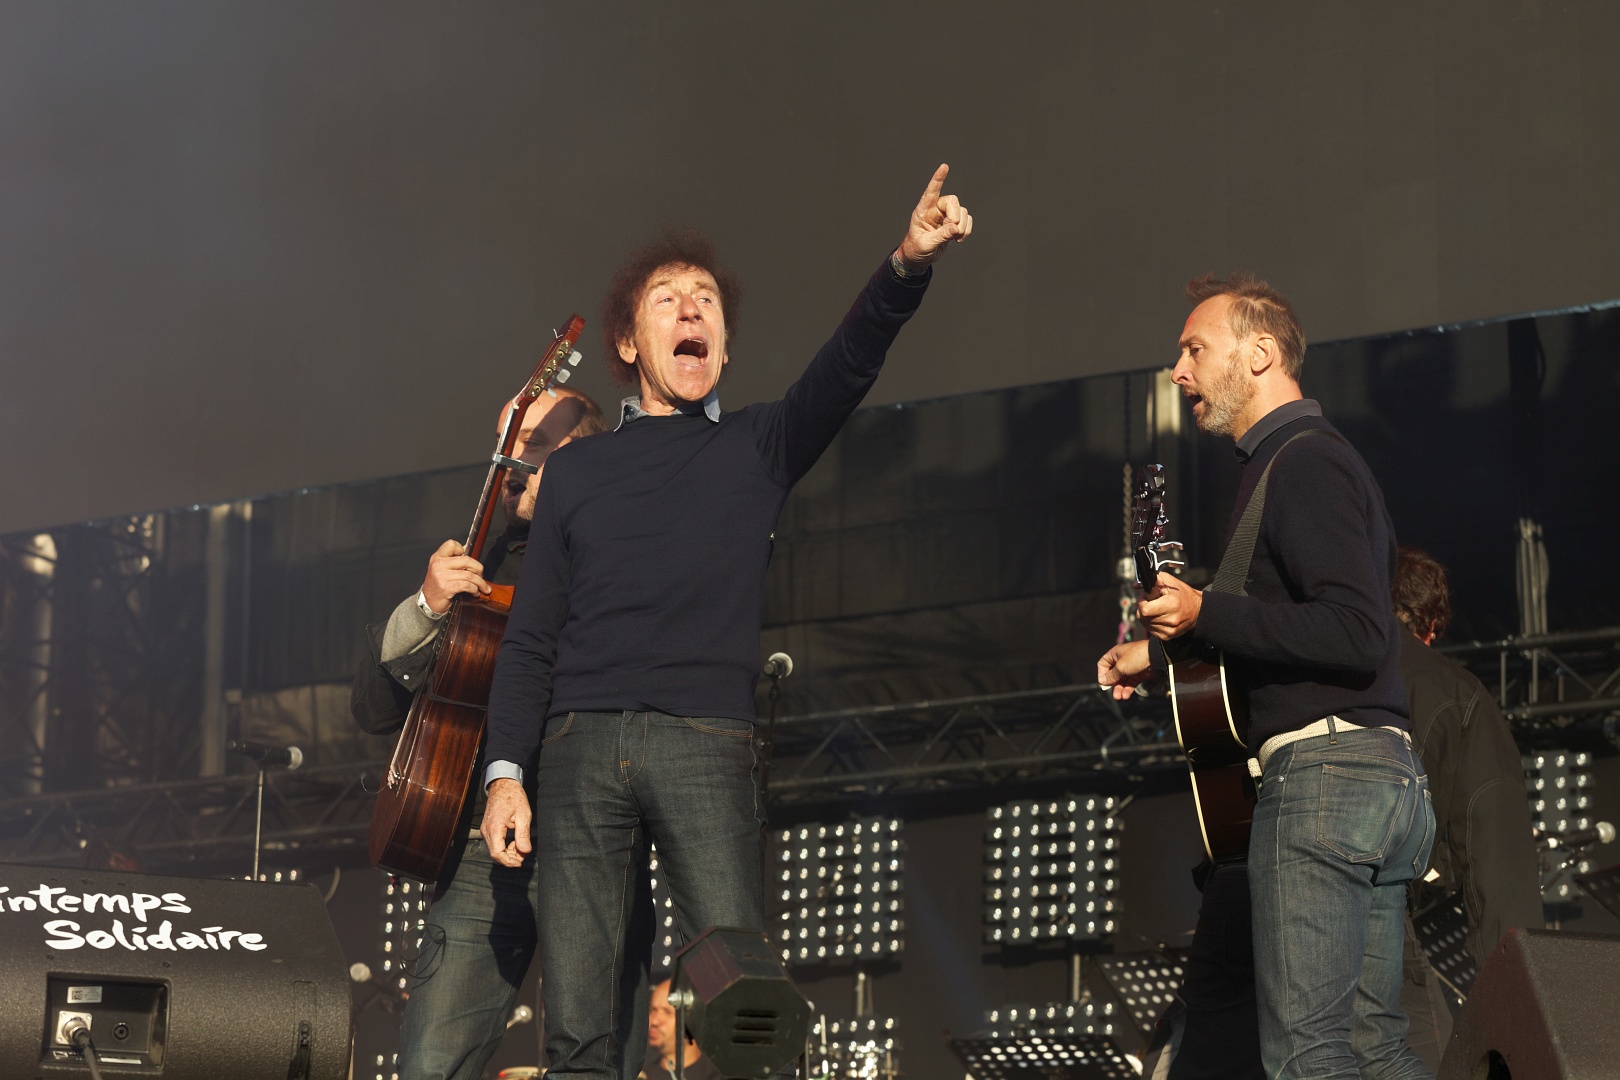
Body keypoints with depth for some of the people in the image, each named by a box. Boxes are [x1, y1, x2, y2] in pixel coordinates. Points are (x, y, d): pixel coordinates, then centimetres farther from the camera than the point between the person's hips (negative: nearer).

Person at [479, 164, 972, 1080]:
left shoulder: (757, 448, 16)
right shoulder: (578, 469, 20)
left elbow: (848, 366, -4)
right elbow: (532, 636, 15)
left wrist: (909, 266, -23)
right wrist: (506, 772, 3)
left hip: (707, 742, -1)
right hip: (582, 746, 2)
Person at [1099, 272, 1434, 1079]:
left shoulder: (1303, 463, -10)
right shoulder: (1311, 459, 23)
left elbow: (1359, 636, -21)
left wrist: (1204, 612, -20)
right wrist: (1159, 652, 32)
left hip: (1321, 771, -11)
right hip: (1381, 771, 11)